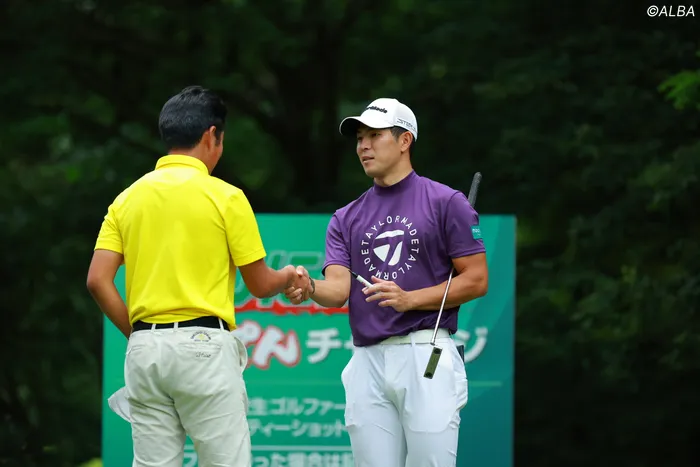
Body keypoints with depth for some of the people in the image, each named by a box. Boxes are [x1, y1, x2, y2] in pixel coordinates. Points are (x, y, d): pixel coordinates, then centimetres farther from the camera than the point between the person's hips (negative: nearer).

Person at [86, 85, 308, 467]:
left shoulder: (128, 198, 9)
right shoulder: (224, 197, -3)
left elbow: (98, 281, 2)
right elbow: (260, 285, 3)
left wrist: (138, 334, 12)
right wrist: (289, 276, 24)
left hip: (143, 350, 5)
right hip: (203, 345, -5)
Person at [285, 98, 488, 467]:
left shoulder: (445, 203, 3)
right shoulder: (346, 219, 16)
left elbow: (477, 280, -2)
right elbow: (338, 289, 3)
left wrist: (410, 299, -13)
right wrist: (309, 288, -20)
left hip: (426, 356, -4)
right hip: (367, 363, 5)